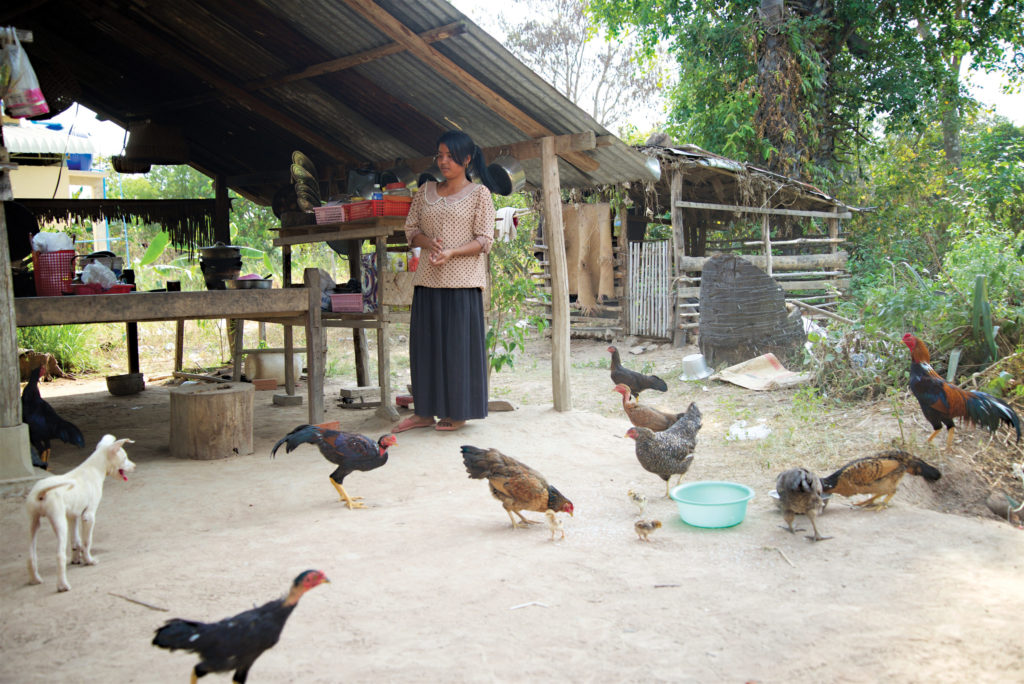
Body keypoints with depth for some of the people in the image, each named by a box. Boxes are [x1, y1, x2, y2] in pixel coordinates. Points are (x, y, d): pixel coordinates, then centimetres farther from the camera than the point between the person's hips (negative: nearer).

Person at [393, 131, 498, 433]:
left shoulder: (479, 193, 1)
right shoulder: (426, 192, 15)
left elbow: (484, 240, -4)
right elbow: (410, 229, 15)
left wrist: (451, 253, -19)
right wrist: (427, 242, -7)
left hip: (462, 282, -5)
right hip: (428, 281, 5)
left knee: (459, 344, -2)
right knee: (425, 343, 5)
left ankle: (458, 413, 7)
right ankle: (424, 411, 13)